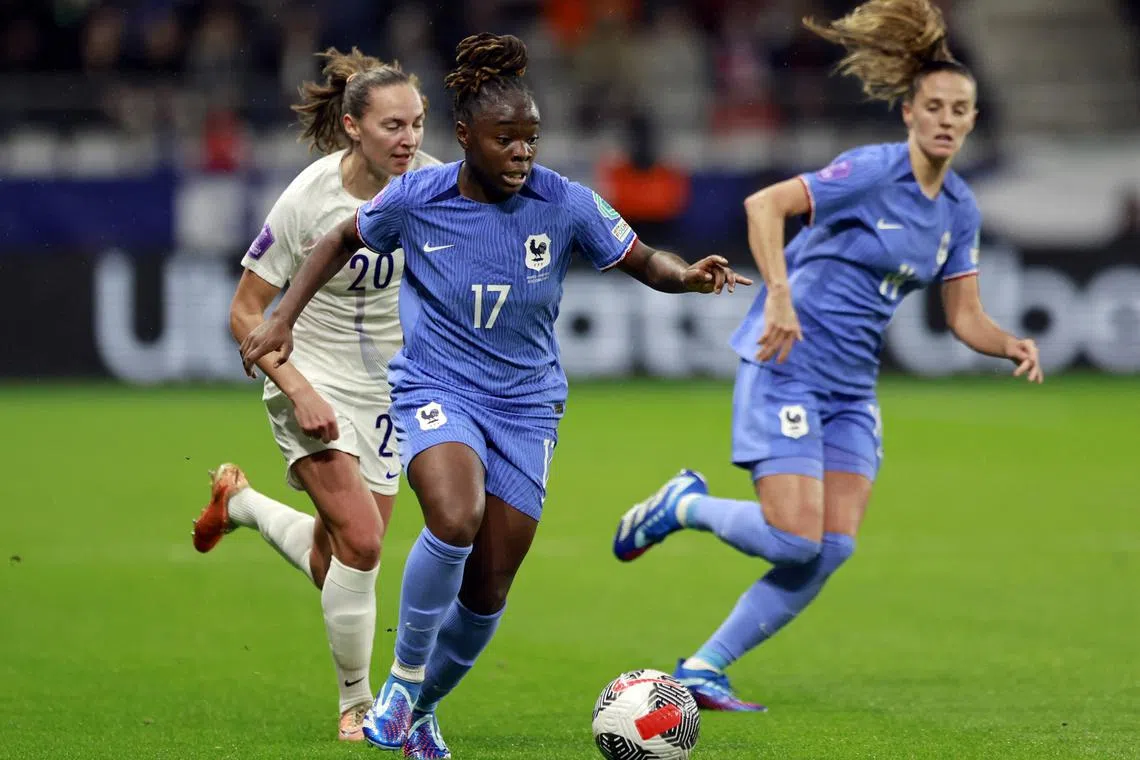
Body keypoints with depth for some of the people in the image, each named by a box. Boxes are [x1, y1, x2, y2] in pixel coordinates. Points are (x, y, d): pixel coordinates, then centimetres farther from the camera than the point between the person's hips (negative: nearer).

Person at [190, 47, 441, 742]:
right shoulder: (308, 200, -22)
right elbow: (246, 313, -13)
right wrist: (298, 390, -24)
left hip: (389, 390, 5)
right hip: (314, 378, -5)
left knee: (336, 564, 8)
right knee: (361, 542, -20)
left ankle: (241, 505, 39)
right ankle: (356, 703, -2)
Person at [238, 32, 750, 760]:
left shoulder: (566, 205, -11)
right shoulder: (415, 199, -11)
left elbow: (645, 263, -1)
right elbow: (344, 241, 8)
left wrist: (688, 275, -22)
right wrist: (284, 318, 3)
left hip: (526, 405, 2)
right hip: (436, 389, -2)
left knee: (488, 591, 4)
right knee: (455, 520, -32)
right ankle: (403, 678, -12)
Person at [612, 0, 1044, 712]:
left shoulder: (959, 208, 8)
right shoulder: (873, 171, -15)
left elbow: (964, 314, 12)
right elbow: (764, 204, -24)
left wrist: (1011, 345, -8)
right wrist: (780, 295, -35)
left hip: (852, 387, 7)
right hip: (788, 367, -7)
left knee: (833, 549, -3)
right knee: (796, 539, -16)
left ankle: (704, 668, 7)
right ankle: (685, 505, 14)